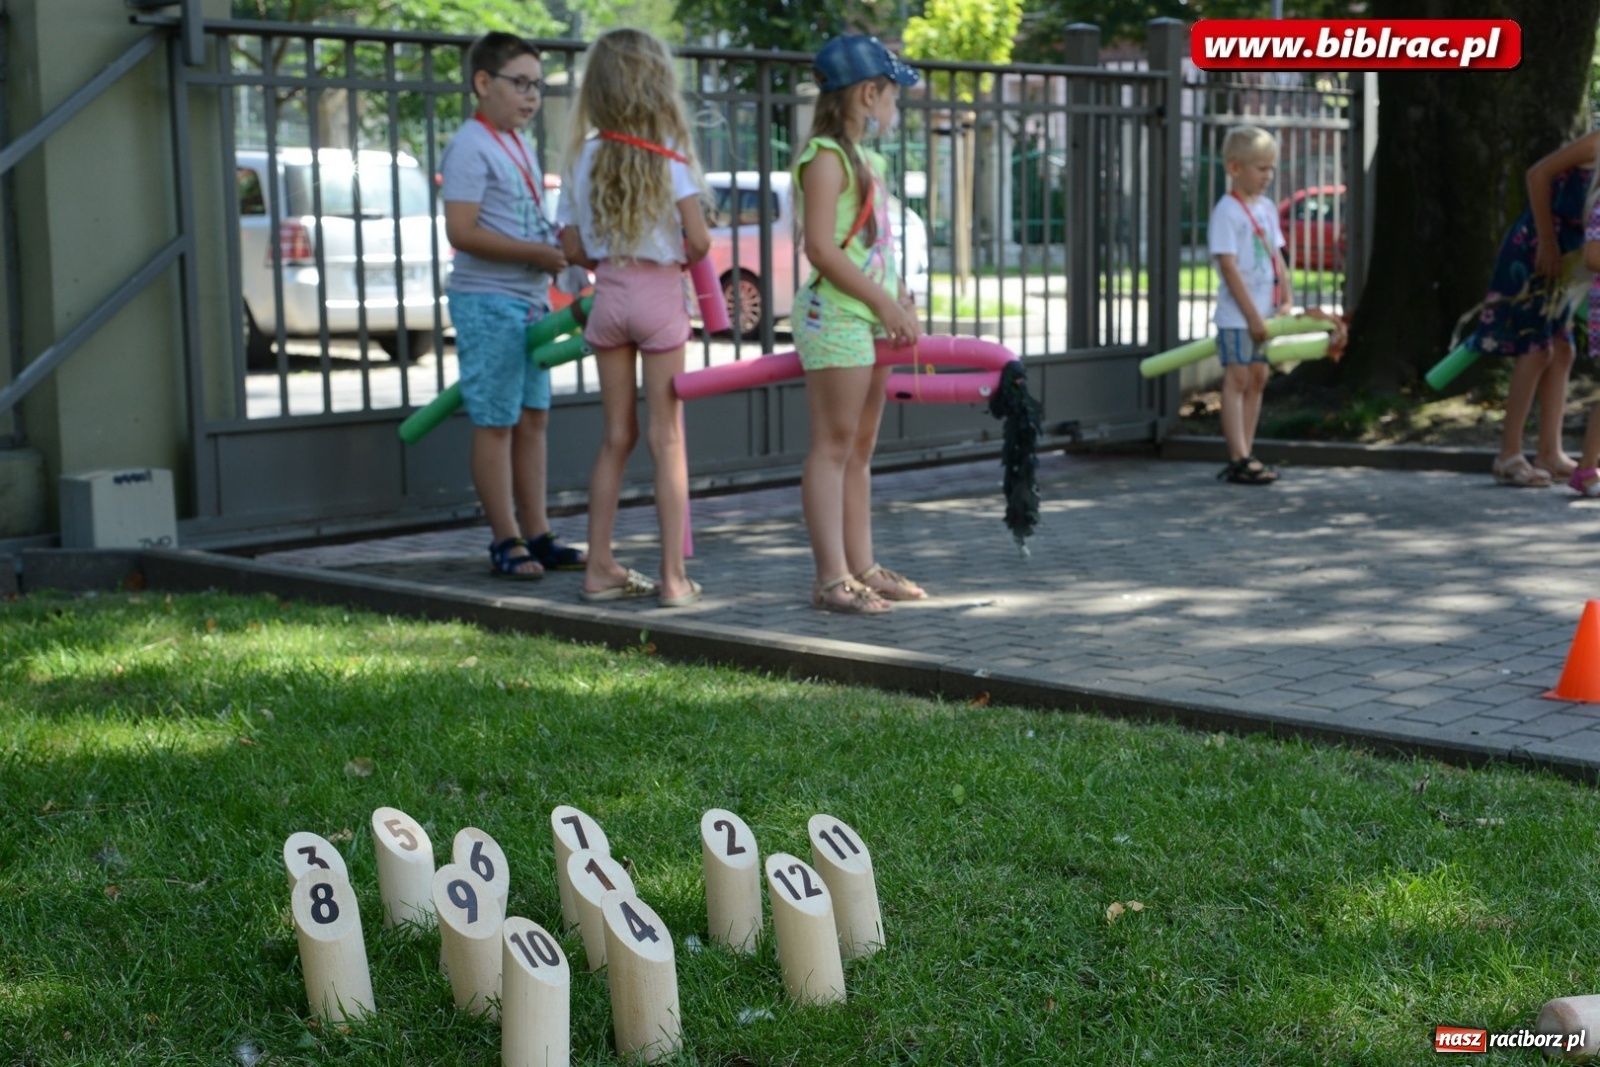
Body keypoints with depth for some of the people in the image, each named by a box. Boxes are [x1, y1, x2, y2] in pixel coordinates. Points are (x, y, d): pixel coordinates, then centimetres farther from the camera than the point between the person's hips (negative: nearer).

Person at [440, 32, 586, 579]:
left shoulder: (519, 147, 17)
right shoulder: (471, 147, -12)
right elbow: (462, 232, -21)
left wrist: (560, 249, 9)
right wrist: (538, 253, -19)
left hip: (529, 301, 9)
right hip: (489, 302, -9)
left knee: (533, 419, 11)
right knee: (495, 423, -3)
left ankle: (537, 534, 18)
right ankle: (506, 542, 3)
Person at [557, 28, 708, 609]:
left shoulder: (584, 156, 4)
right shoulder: (669, 152, -8)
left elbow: (574, 248, 5)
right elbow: (698, 240, -13)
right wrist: (685, 261, 8)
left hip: (608, 294, 4)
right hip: (660, 293, -4)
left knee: (616, 436, 13)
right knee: (667, 438, 1)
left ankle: (600, 567, 15)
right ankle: (673, 577, 3)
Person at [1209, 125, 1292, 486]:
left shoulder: (1267, 208, 12)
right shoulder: (1227, 211, -12)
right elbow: (1229, 267, -17)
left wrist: (1286, 301, 6)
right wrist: (1252, 315, -18)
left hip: (1263, 313, 8)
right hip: (1236, 315, -8)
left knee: (1257, 378, 10)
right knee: (1237, 379, -6)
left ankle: (1246, 455, 16)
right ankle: (1238, 459, -6)